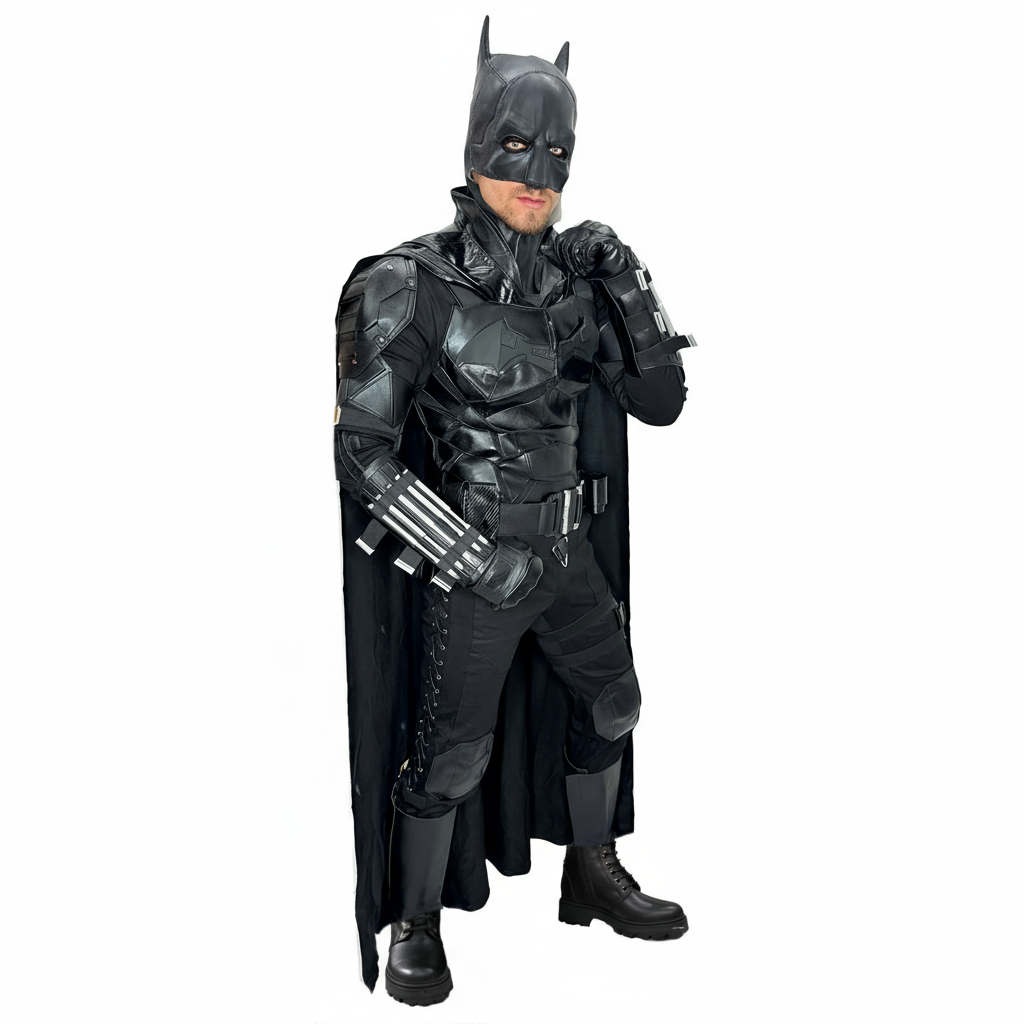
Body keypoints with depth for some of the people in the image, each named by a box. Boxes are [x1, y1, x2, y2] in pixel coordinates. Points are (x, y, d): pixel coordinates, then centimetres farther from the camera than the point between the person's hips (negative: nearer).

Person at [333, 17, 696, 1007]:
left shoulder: (575, 277, 0)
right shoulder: (415, 286, -17)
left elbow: (659, 401, 3)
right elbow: (360, 449, -18)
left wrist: (630, 288, -11)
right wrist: (470, 555, -21)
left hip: (568, 549, 7)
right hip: (472, 560, -6)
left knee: (609, 704, 20)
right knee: (451, 753, 5)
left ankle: (593, 880, 43)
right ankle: (414, 925, 30)